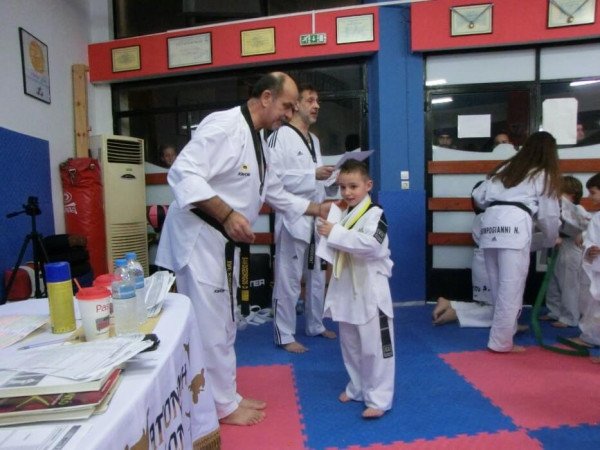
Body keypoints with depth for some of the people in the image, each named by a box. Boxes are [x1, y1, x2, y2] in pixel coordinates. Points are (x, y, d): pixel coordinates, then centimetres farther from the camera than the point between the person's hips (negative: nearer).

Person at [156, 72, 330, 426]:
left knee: (223, 325, 18)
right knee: (210, 327, 2)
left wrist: (318, 208, 19)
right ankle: (224, 405, 19)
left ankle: (227, 396, 33)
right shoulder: (224, 125, -17)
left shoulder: (254, 141, 15)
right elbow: (184, 175, -26)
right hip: (198, 238, -10)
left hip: (222, 242, 10)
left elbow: (276, 194, 22)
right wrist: (227, 214, -31)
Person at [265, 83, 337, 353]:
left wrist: (334, 182, 2)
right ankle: (284, 335, 13)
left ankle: (315, 325, 32)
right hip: (293, 218, -8)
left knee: (317, 276, 17)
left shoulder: (314, 140, 16)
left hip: (316, 217, 8)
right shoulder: (280, 136, -9)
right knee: (288, 280, -1)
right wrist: (314, 175, -22)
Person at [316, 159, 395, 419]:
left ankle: (378, 398, 14)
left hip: (370, 291, -7)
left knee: (374, 346, 0)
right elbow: (334, 251, 15)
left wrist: (335, 233, -27)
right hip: (345, 289, 8)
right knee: (350, 345, 19)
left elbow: (369, 245, -29)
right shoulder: (340, 214, 10)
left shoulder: (375, 214, -13)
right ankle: (357, 388, 37)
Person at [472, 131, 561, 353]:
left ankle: (506, 327, 29)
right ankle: (501, 341, 4)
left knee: (499, 286, 15)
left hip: (490, 225, 5)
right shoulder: (544, 175, 15)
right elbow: (549, 215, 15)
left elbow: (478, 197, 23)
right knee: (511, 289, -1)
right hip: (515, 227, -5)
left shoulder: (505, 168, 27)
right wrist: (551, 240, 32)